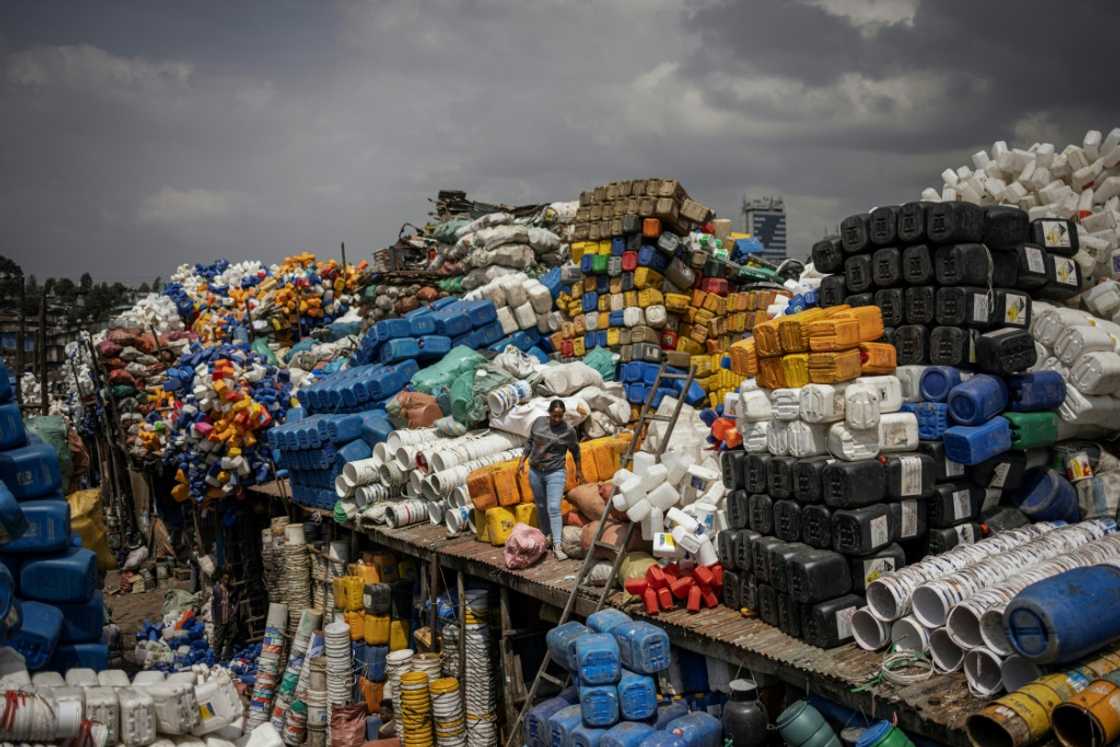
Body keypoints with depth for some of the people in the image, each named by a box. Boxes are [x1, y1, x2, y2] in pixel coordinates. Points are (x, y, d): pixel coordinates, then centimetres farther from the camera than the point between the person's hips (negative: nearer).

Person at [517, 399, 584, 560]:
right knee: (541, 507, 13)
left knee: (554, 508, -13)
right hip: (535, 471, 4)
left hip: (555, 473, -4)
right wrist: (522, 461, 6)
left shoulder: (568, 430, -9)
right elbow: (530, 442, 11)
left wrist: (579, 471, 14)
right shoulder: (538, 422, -1)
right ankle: (545, 536, 29)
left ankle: (557, 546, -14)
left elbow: (575, 451, 6)